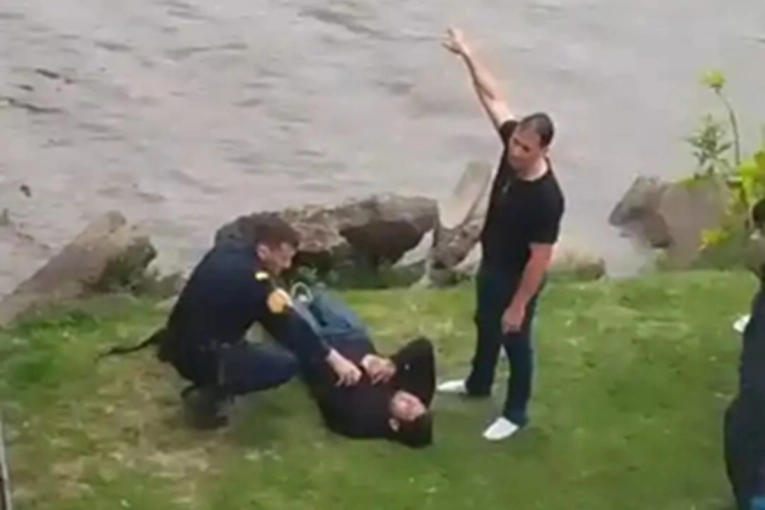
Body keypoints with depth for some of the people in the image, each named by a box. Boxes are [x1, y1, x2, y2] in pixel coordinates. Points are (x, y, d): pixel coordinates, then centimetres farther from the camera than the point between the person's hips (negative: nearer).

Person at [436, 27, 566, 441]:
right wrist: (468, 55, -11)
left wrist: (519, 305, -22)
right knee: (485, 327, 30)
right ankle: (478, 384, 55)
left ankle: (516, 413, 35)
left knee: (515, 342, 13)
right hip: (490, 265, 8)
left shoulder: (546, 198, -37)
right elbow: (493, 97, -8)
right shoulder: (512, 147, -18)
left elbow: (540, 259, -29)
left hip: (517, 278, -8)